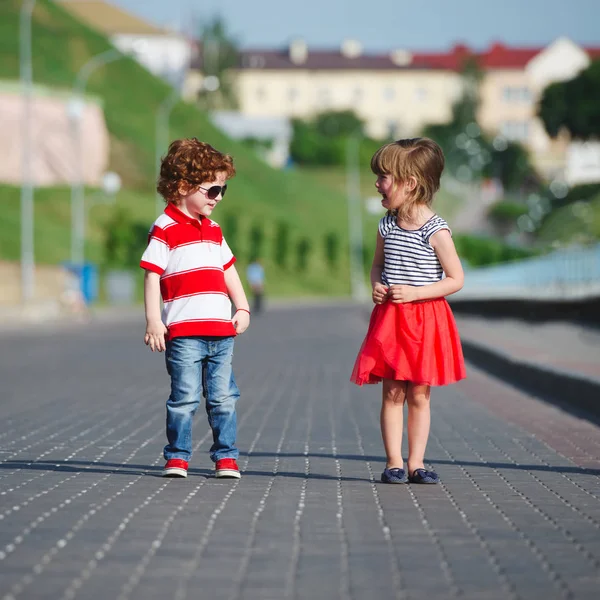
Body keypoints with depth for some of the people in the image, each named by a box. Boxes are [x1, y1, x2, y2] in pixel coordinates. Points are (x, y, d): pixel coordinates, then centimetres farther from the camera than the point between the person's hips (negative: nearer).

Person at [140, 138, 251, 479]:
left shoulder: (213, 230, 17)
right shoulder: (165, 229, -5)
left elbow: (229, 271, 24)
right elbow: (152, 275, -8)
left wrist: (243, 309, 17)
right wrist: (153, 321, -13)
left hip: (221, 331, 6)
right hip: (184, 332, -6)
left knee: (224, 398, 8)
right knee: (185, 397, -3)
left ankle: (226, 456, 15)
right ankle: (177, 457, 7)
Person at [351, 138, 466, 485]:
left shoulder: (436, 231, -11)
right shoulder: (387, 226, 5)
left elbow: (456, 279, -9)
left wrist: (415, 292, -17)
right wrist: (376, 285, 0)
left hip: (425, 319, -4)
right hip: (390, 319, 4)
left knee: (419, 394, 3)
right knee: (393, 393, 1)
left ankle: (416, 462, 10)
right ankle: (394, 463, 5)